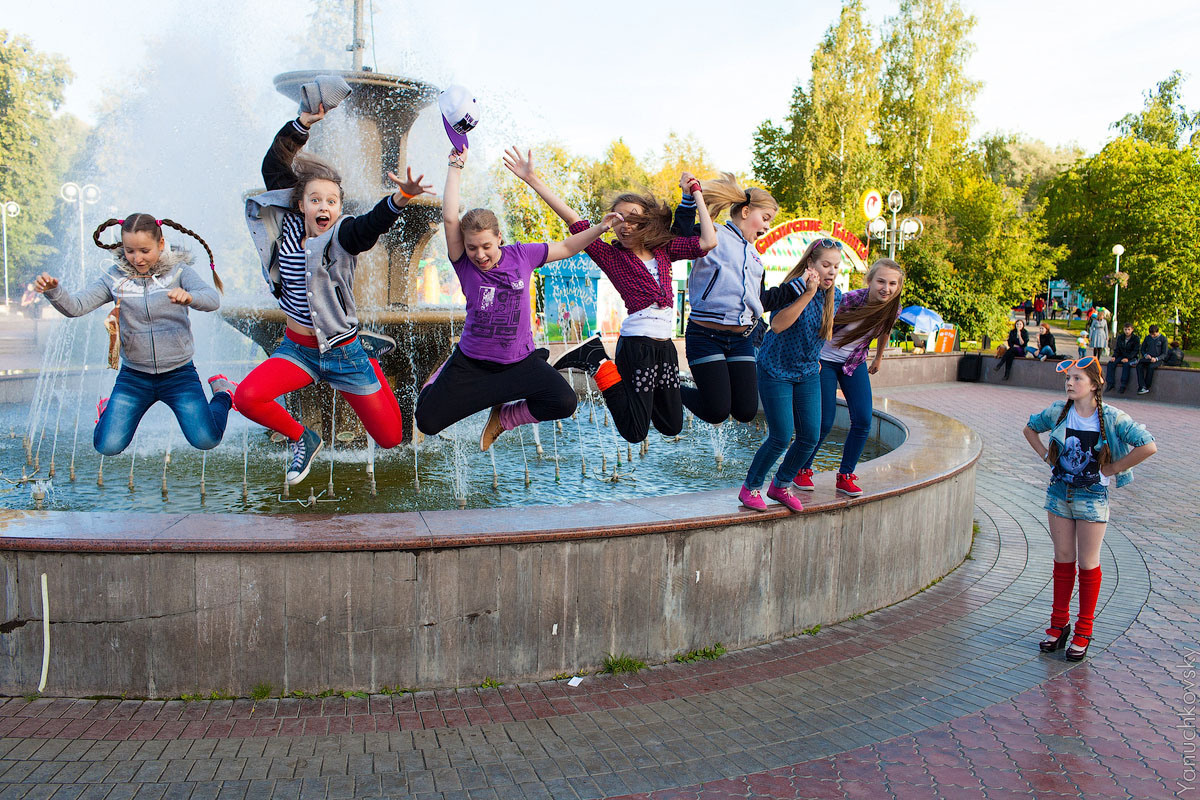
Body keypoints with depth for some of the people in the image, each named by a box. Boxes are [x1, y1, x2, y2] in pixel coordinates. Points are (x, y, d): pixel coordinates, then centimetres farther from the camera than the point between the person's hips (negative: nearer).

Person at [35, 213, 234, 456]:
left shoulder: (177, 271, -6)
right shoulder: (115, 277, 0)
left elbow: (213, 299, -22)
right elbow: (75, 306, -7)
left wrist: (189, 297, -44)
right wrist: (53, 290, -28)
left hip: (179, 373, -2)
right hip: (134, 376, 2)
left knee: (206, 441, -10)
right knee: (108, 447, -4)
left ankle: (223, 393, 20)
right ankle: (109, 410, 31)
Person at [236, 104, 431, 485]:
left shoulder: (342, 235, -14)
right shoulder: (288, 225, -2)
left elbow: (371, 224, -37)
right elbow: (274, 167, -1)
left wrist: (400, 198, -58)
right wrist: (302, 124, -13)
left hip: (344, 354, -3)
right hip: (297, 349, 3)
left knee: (390, 438, 7)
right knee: (246, 397, -25)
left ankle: (366, 350, 33)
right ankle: (303, 440, 7)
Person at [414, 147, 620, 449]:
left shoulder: (521, 255, -2)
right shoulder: (464, 264, -8)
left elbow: (566, 248, 10)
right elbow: (450, 218, -19)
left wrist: (599, 228, 0)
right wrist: (456, 167, -15)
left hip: (520, 362, 1)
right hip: (471, 363, -1)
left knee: (564, 403, -22)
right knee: (427, 422, -5)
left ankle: (504, 417, 7)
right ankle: (446, 375, 30)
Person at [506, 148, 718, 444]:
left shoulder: (664, 250, 9)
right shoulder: (610, 255, -3)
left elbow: (708, 242, 0)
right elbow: (574, 221, -11)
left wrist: (696, 195, 4)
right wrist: (533, 179, -17)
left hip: (665, 347, 6)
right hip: (637, 345, -6)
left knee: (672, 426, 17)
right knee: (635, 432, -3)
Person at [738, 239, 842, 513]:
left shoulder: (835, 295, 1)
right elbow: (777, 325, -35)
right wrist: (807, 294, -37)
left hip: (808, 373, 7)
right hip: (776, 370, -6)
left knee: (810, 437, 2)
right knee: (781, 438, -7)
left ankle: (781, 486, 25)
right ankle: (750, 488, 14)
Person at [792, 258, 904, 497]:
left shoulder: (892, 310, -12)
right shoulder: (848, 300, -29)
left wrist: (878, 358, 23)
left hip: (855, 363, 5)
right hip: (825, 361, -5)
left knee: (863, 420, -7)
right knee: (824, 423, -9)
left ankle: (845, 477, 8)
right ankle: (802, 470, 14)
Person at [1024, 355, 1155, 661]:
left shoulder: (1111, 418, -13)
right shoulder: (1058, 412, -2)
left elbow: (1148, 446, -19)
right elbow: (1030, 428, 16)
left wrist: (1113, 468, -13)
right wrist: (1046, 456, 6)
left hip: (1092, 495, -3)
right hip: (1059, 492, 3)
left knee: (1088, 564, 4)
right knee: (1063, 559, 12)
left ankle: (1083, 632, 15)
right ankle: (1059, 624, 23)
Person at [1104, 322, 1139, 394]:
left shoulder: (1136, 339, -5)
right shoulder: (1120, 338, 10)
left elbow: (1136, 351, -12)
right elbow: (1117, 349, 12)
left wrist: (1127, 358, -26)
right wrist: (1114, 356, -9)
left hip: (1132, 358, -5)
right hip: (1121, 356, 5)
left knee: (1126, 364, -36)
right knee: (1111, 363, -21)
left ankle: (1123, 385, -33)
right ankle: (1110, 383, -22)